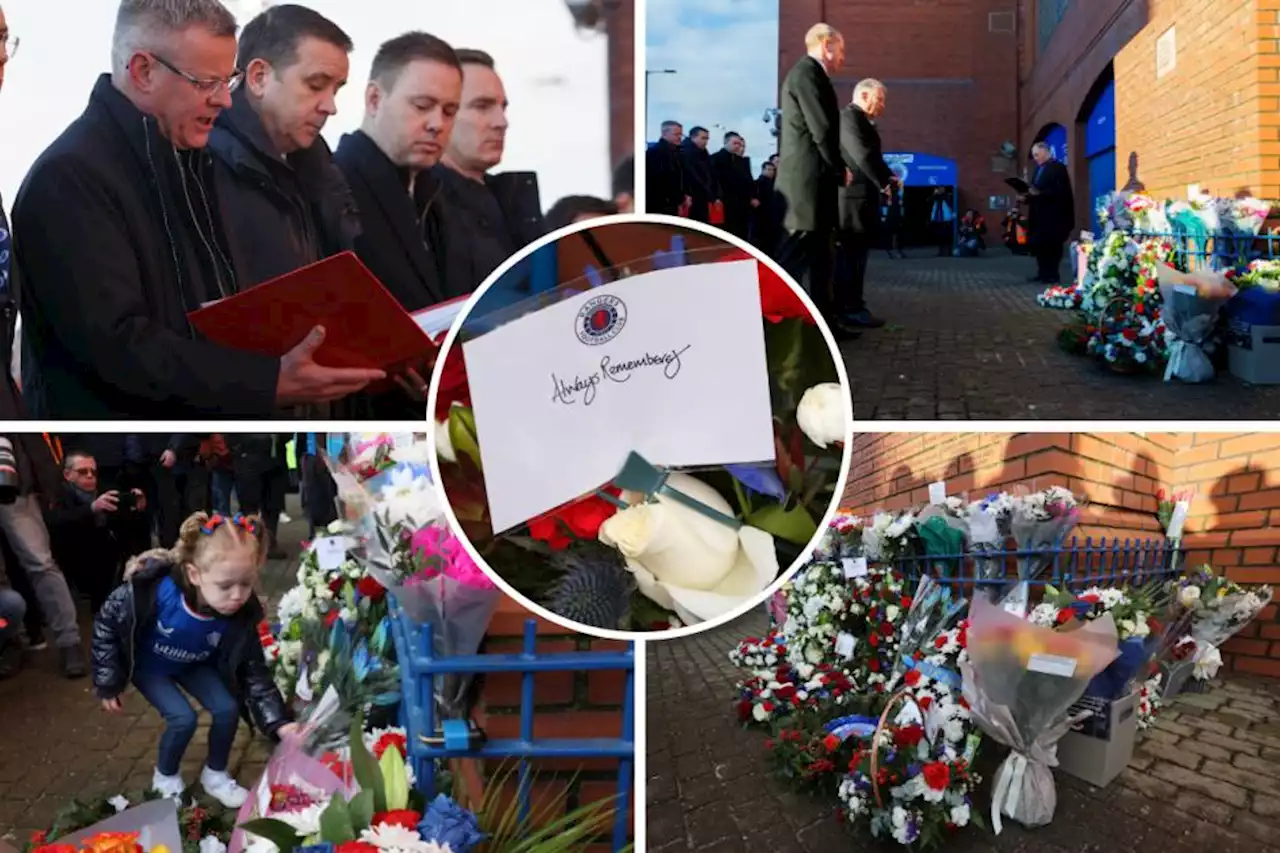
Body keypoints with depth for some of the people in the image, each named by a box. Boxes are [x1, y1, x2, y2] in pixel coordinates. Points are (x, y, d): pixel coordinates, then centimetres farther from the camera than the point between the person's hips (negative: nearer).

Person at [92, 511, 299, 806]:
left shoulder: (241, 616, -31)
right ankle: (166, 777, 14)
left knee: (228, 709, -10)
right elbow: (106, 623, -22)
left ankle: (215, 774, 18)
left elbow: (254, 675, -21)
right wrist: (108, 683, -16)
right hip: (147, 663, -3)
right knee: (183, 717, -17)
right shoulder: (152, 590, -41)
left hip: (193, 664, 3)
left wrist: (280, 723, -35)